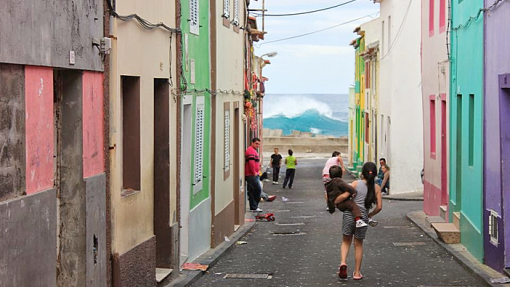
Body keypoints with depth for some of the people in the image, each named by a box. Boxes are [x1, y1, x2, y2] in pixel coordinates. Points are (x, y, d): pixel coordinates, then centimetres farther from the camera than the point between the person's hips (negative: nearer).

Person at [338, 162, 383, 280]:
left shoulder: (356, 183, -1)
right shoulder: (376, 187, 4)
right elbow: (379, 207, 1)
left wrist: (333, 203, 1)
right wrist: (370, 215, 17)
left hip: (349, 214, -1)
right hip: (363, 217, 1)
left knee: (346, 241, 16)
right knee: (358, 244, 17)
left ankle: (343, 262, -10)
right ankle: (357, 272, 19)